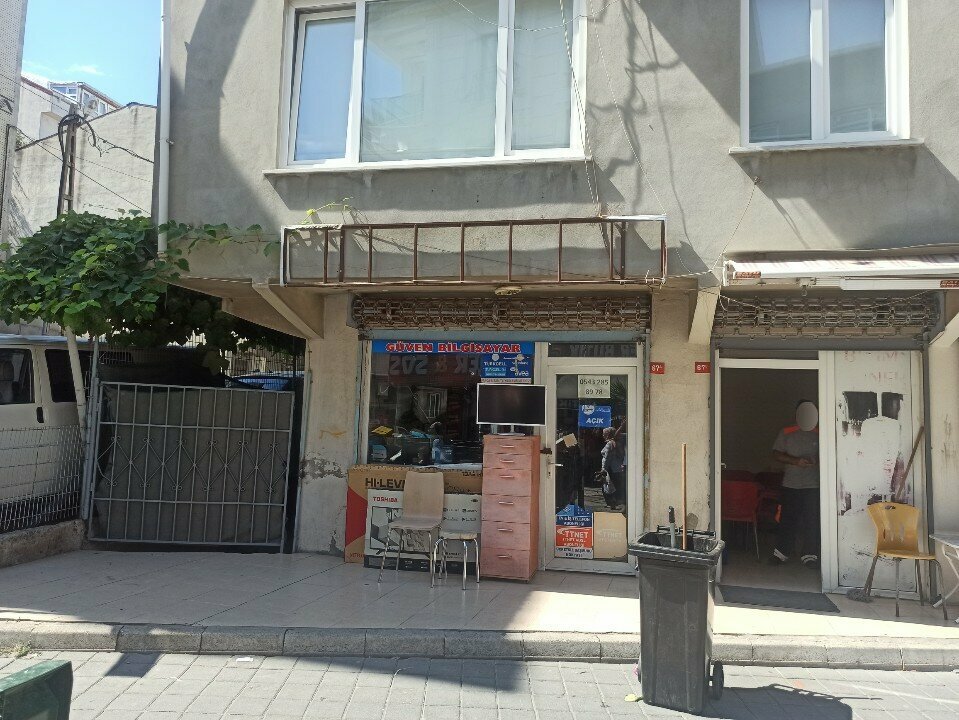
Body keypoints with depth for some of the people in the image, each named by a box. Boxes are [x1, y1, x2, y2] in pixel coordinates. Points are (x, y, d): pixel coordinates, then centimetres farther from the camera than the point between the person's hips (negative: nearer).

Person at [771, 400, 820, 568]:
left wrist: (818, 461, -15)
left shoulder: (820, 434, 2)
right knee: (788, 519, 5)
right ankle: (781, 552, 15)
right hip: (791, 484, 0)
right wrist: (795, 461, -13)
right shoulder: (786, 433, 3)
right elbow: (776, 453, 1)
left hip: (814, 485, 0)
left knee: (812, 521, 2)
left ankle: (809, 555, 13)